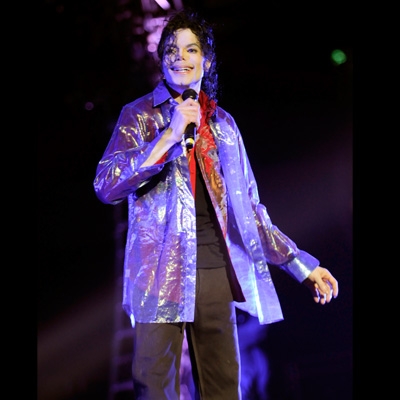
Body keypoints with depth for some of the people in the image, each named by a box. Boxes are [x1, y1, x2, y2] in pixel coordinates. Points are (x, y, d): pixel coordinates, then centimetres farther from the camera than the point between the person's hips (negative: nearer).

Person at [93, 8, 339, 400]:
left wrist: (300, 264, 14)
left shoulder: (222, 123, 15)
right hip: (162, 272, -3)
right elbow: (106, 186, -9)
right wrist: (171, 134, -15)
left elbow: (247, 205, 17)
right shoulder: (140, 115, 5)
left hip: (217, 272, 3)